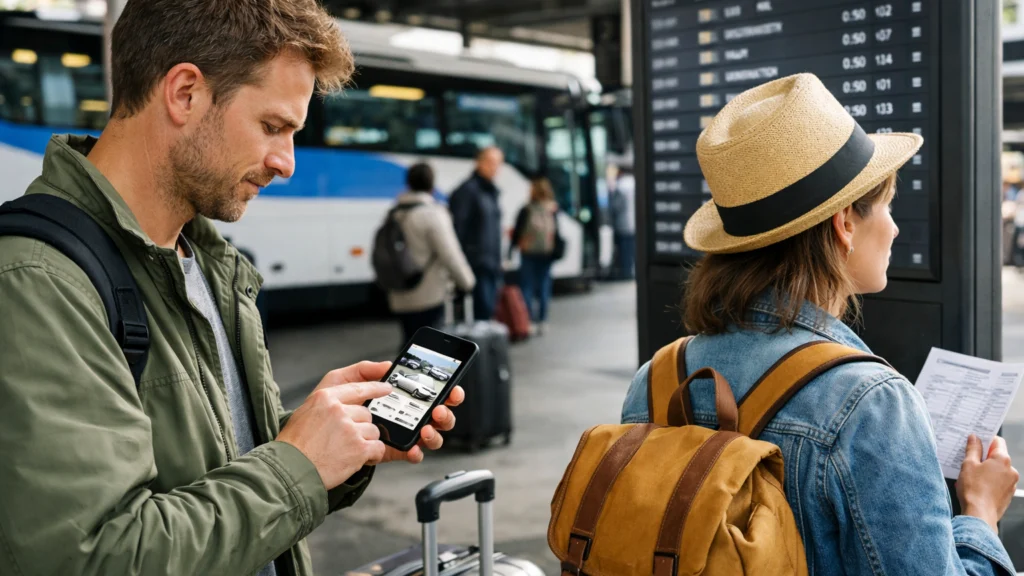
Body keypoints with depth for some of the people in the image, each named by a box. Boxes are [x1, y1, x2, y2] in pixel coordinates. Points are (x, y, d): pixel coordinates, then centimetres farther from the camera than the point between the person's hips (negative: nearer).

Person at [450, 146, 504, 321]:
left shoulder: (491, 192, 18)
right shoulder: (468, 190, -8)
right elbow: (457, 229, -14)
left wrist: (498, 263, 18)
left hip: (492, 266, 8)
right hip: (477, 265, -8)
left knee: (492, 311, 9)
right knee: (484, 311, -13)